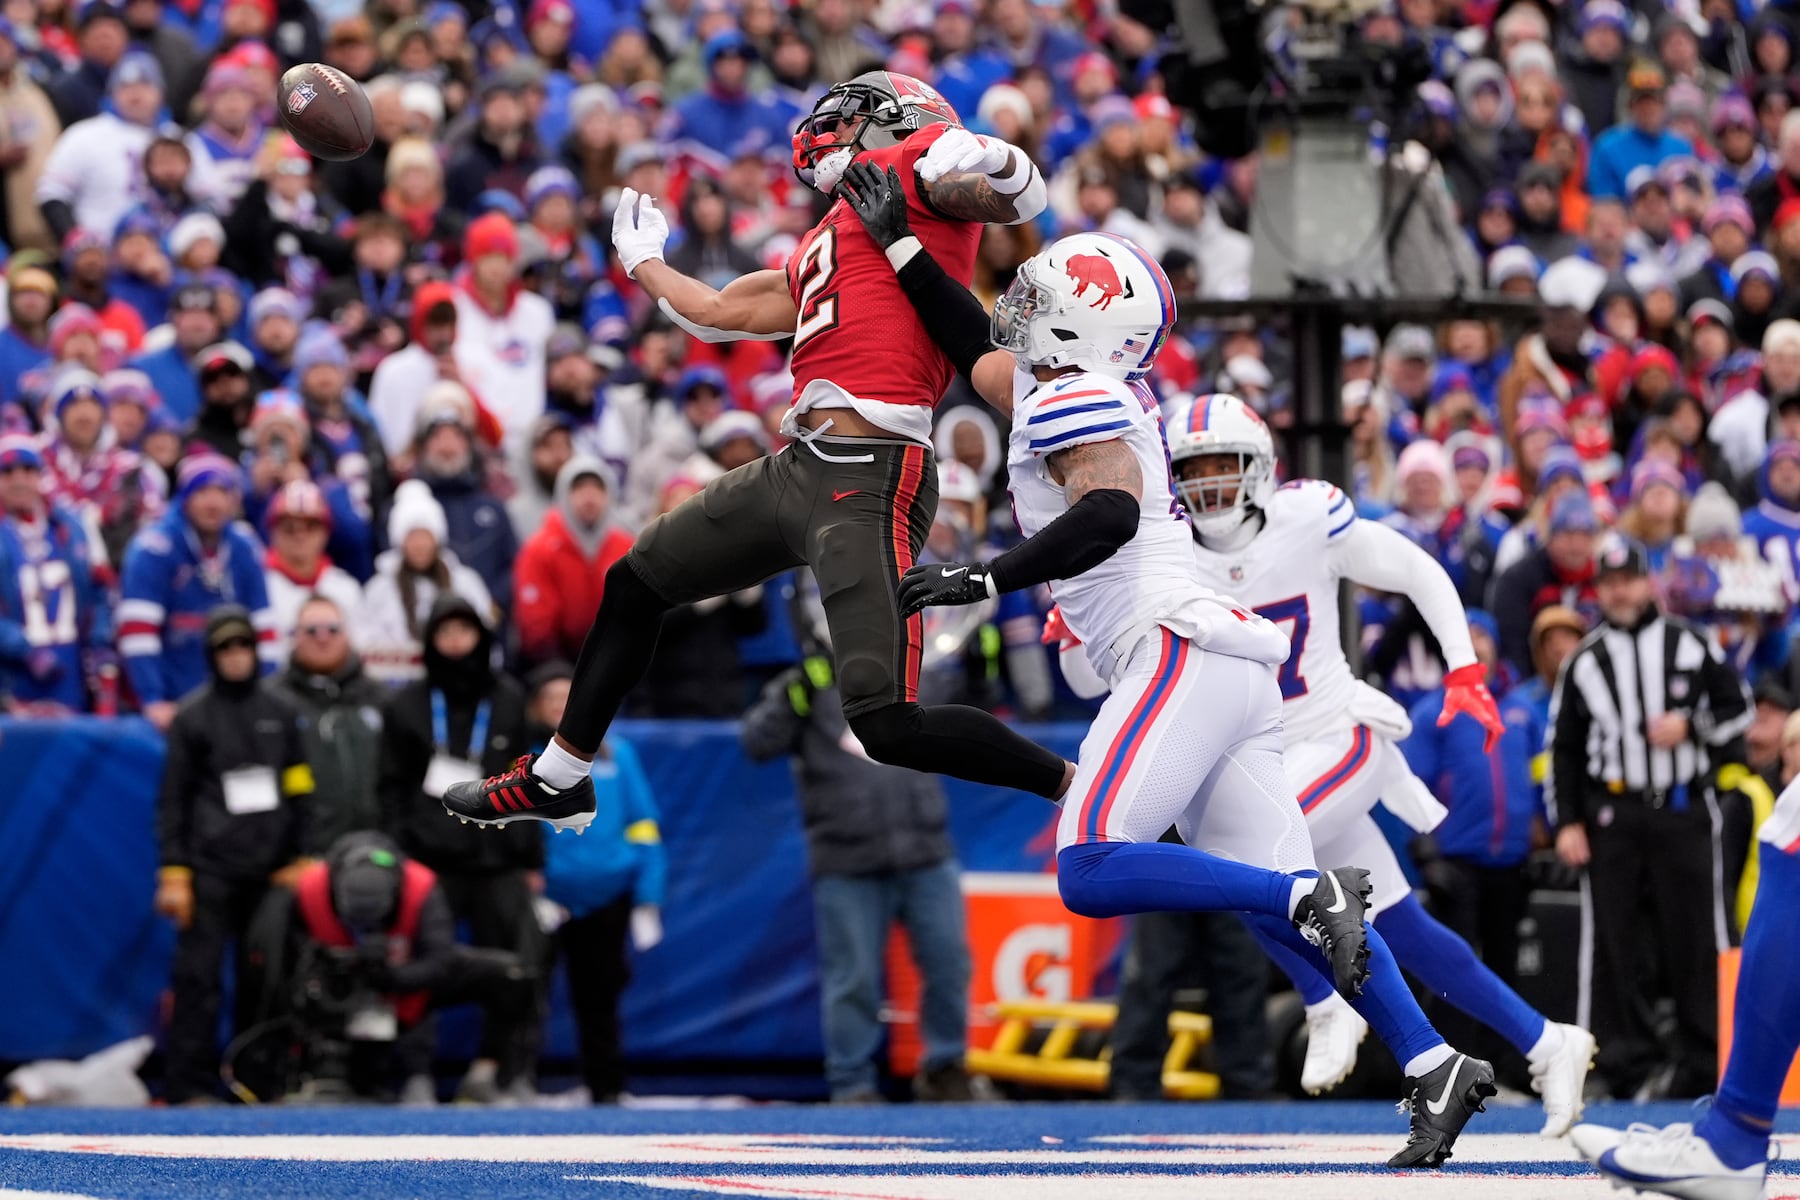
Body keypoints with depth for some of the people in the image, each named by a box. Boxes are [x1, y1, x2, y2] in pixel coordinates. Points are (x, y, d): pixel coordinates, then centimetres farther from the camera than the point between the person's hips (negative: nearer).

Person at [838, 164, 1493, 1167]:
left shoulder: (1072, 401, -7)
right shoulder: (1099, 391, 21)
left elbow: (1109, 514, -25)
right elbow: (981, 352, 36)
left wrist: (985, 580, -25)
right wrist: (899, 243, 37)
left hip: (1183, 647, -9)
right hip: (1234, 669, 9)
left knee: (1091, 874, -17)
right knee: (1280, 909, 5)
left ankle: (1315, 894, -24)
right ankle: (1436, 1068, -2)